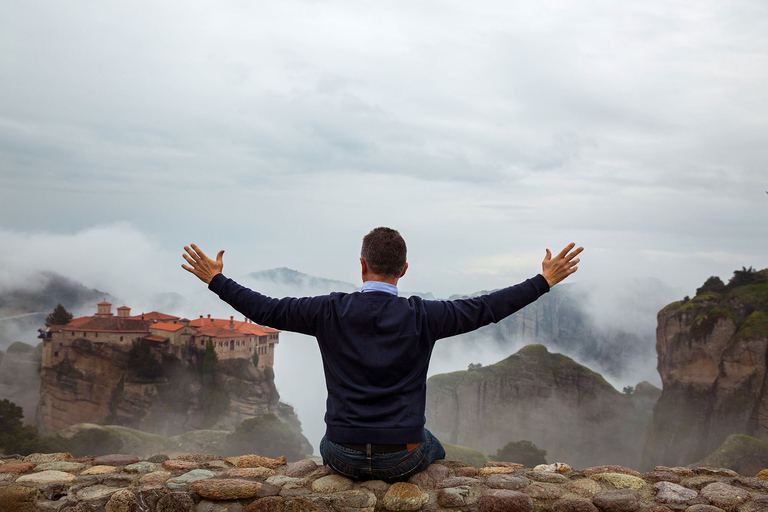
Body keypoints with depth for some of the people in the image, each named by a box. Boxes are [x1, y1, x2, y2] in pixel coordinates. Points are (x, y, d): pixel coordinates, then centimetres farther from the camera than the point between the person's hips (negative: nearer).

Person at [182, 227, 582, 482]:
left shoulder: (332, 311, -10)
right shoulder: (421, 317, -12)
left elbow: (267, 310, -3)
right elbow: (487, 308, -6)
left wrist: (215, 280, 10)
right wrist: (545, 281, 5)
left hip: (346, 457, 1)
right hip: (403, 458, -1)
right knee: (434, 451, 35)